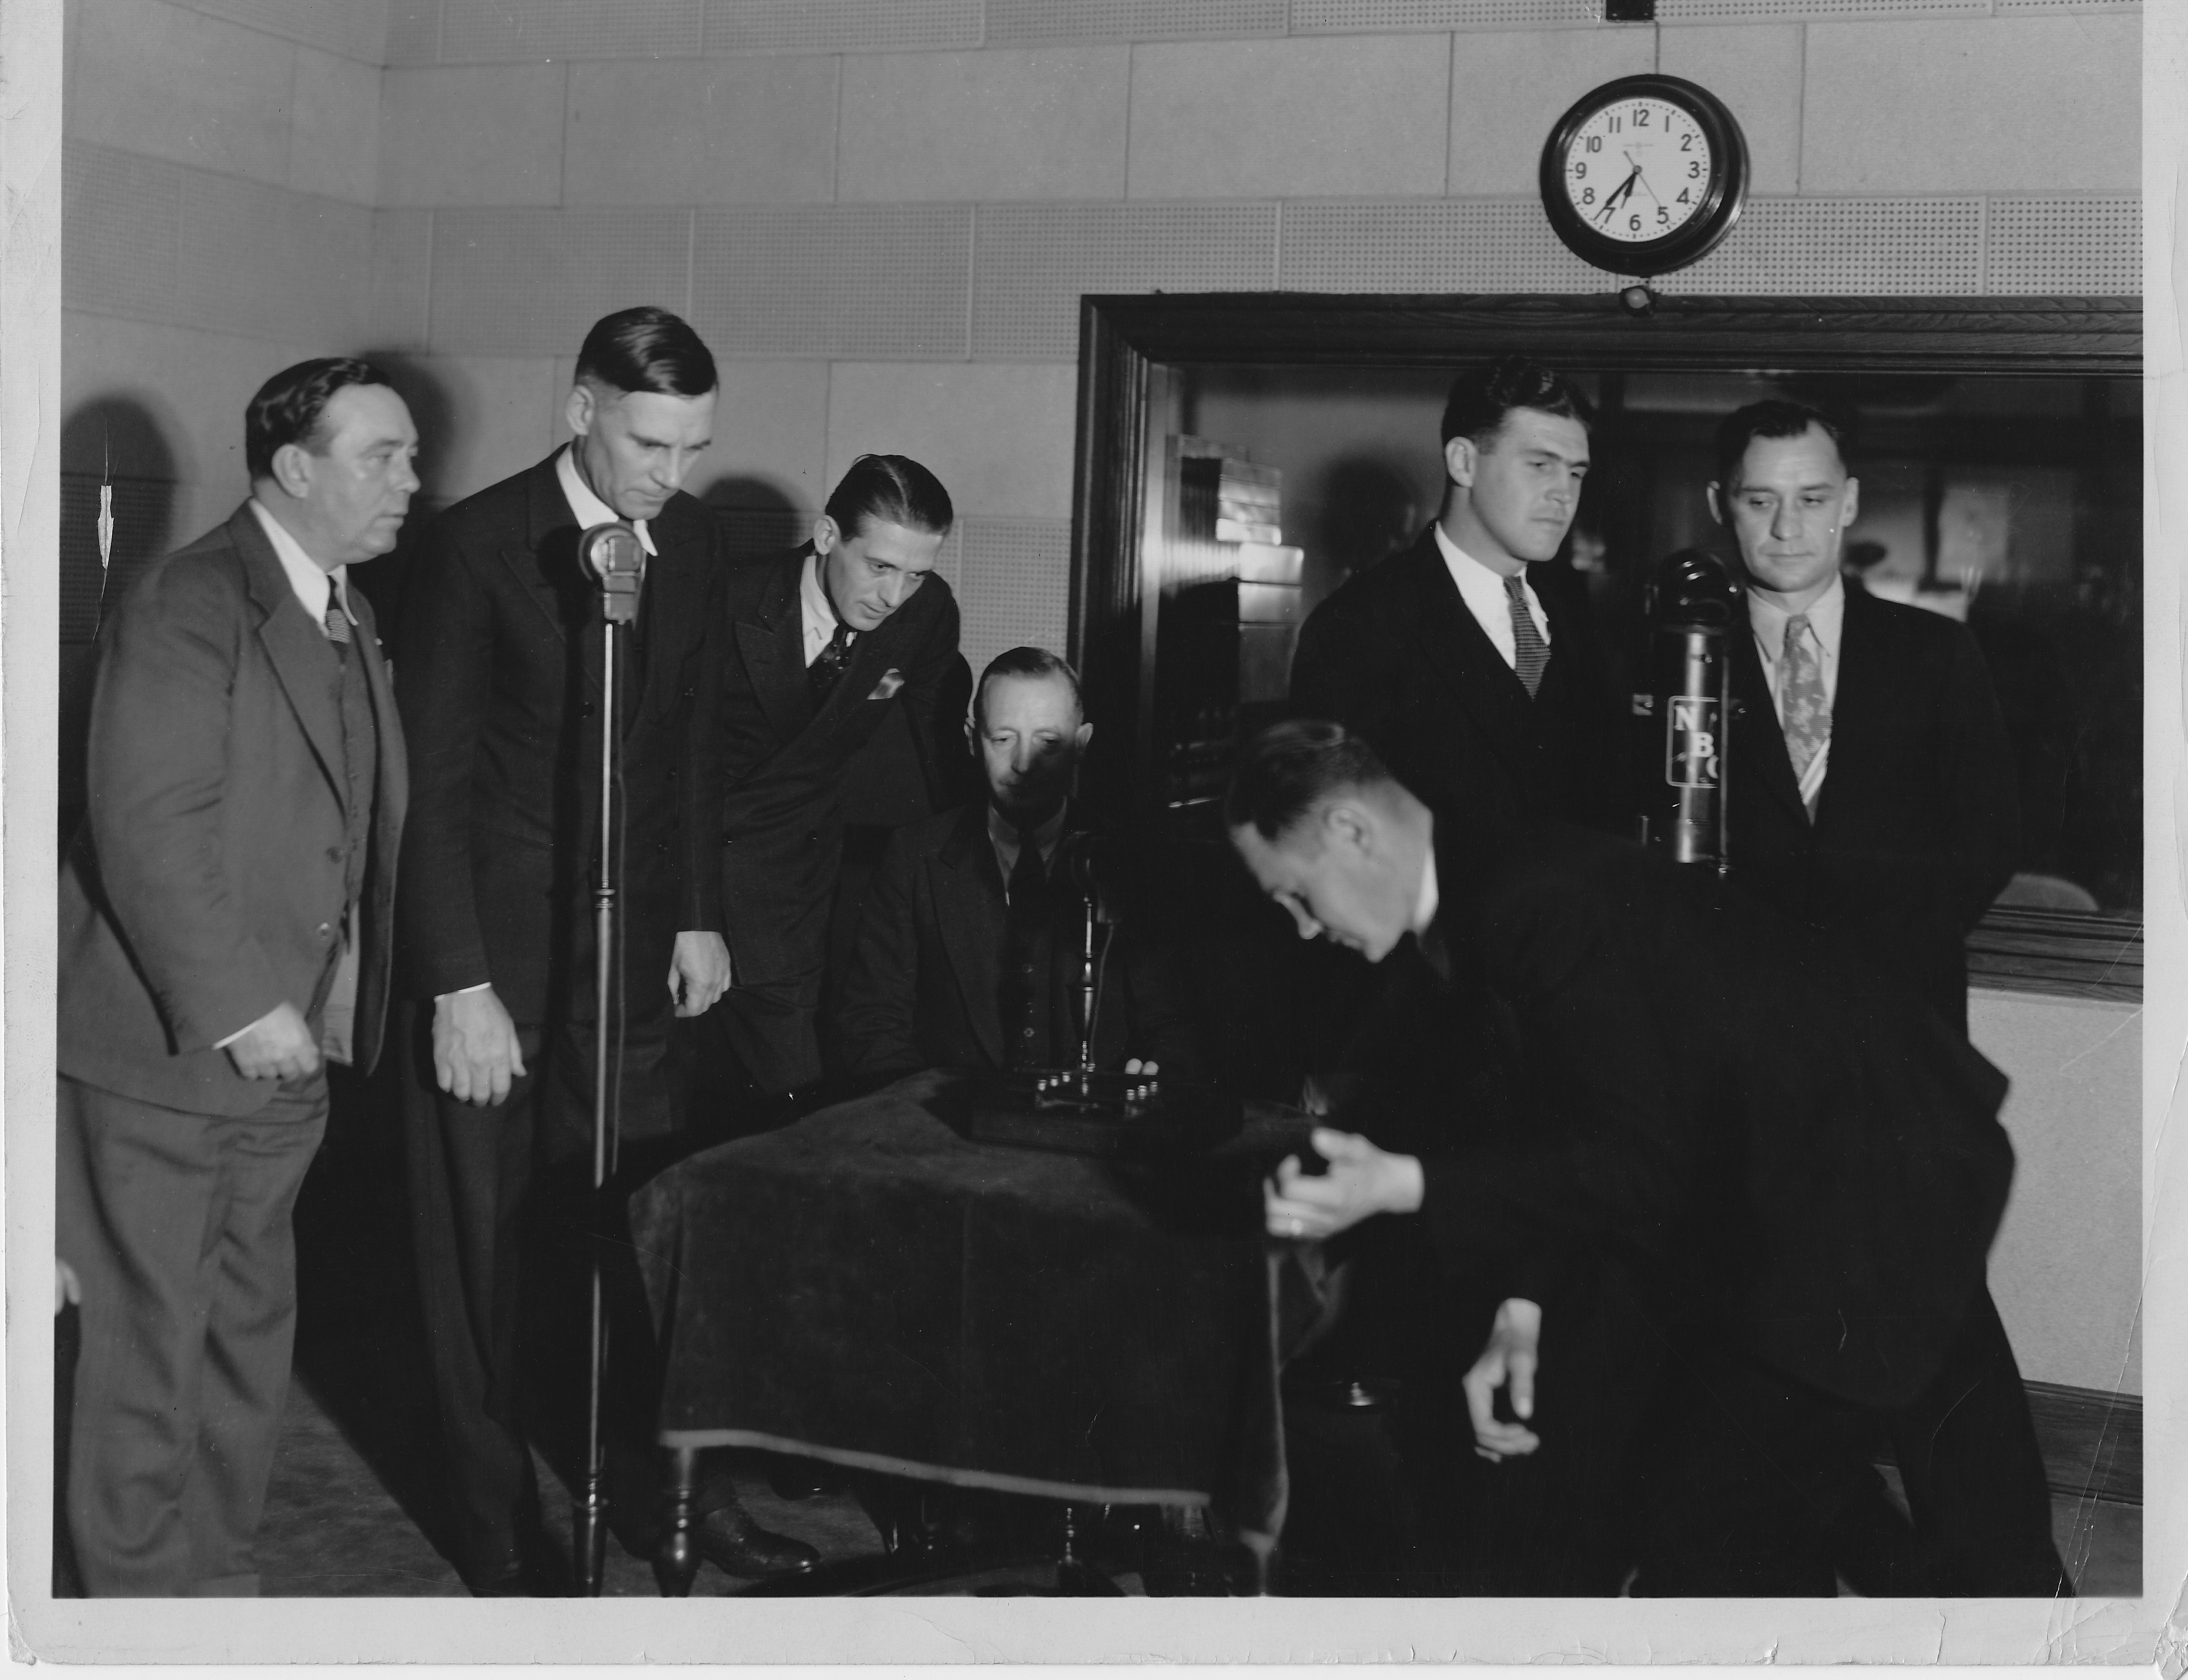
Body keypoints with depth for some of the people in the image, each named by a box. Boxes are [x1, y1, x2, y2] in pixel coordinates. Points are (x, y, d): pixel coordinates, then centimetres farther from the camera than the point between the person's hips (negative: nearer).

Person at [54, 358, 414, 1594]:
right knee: (151, 1343, 3)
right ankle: (139, 1587, 17)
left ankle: (223, 1575, 30)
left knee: (252, 1331, 16)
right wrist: (236, 1007, -22)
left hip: (289, 1052, 8)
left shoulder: (353, 618, 12)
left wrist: (337, 1010, 3)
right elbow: (148, 829, -20)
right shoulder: (190, 606, -13)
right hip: (167, 1050, -8)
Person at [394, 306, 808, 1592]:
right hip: (500, 954, -4)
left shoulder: (692, 538, 4)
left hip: (633, 950, 5)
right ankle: (502, 1528, 21)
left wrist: (701, 916, 10)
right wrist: (459, 984, -16)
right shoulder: (480, 545, -13)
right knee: (490, 1249, 7)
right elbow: (434, 777, -13)